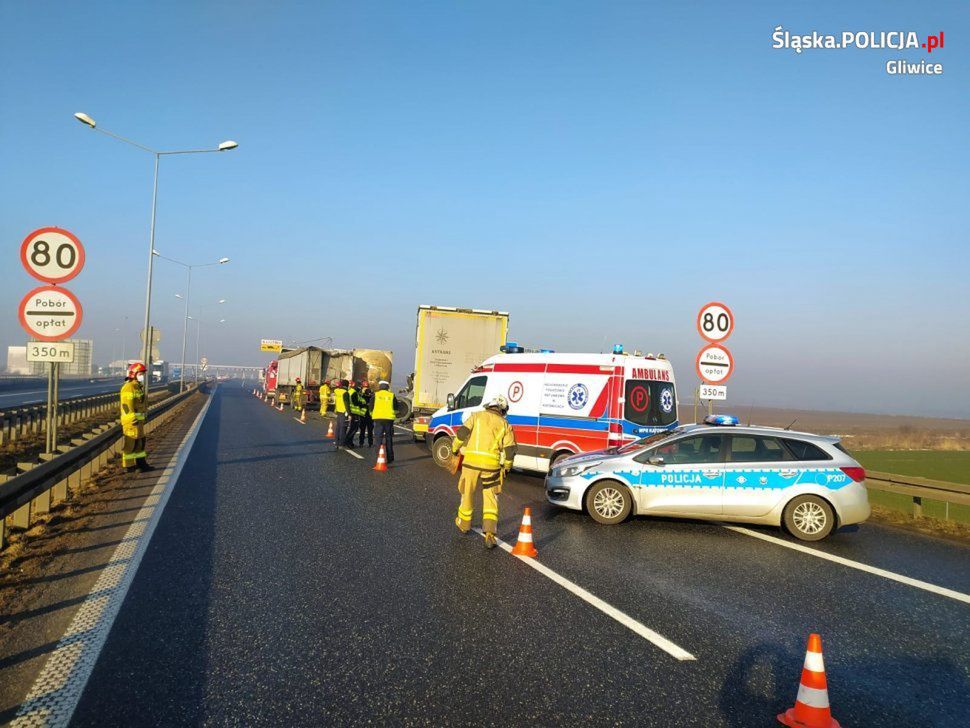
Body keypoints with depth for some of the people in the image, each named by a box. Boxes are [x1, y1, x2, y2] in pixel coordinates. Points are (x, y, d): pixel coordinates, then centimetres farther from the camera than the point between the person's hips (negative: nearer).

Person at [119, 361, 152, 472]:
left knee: (140, 442, 13)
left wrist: (142, 418, 23)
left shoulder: (139, 387, 16)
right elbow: (127, 406, -21)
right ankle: (129, 466, 4)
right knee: (131, 443, -3)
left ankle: (141, 463, 20)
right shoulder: (129, 388, -16)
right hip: (131, 421, -10)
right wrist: (134, 420, -23)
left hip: (139, 420, 10)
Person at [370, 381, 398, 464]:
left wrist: (372, 416, 21)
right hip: (389, 419, 1)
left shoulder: (375, 395, 2)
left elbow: (371, 408, 5)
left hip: (378, 419, -1)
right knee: (389, 438, 10)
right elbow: (396, 409, 10)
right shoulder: (392, 395, 5)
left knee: (379, 438, 4)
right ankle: (390, 458, 12)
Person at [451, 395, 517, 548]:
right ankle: (490, 534, -3)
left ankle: (464, 524, 37)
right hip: (492, 465, 0)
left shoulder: (476, 416, 10)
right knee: (490, 500, 9)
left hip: (471, 461, 0)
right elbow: (510, 449, 7)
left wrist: (454, 448, 13)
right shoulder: (505, 424, 12)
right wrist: (507, 467, 21)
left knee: (467, 494, 19)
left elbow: (462, 433, -1)